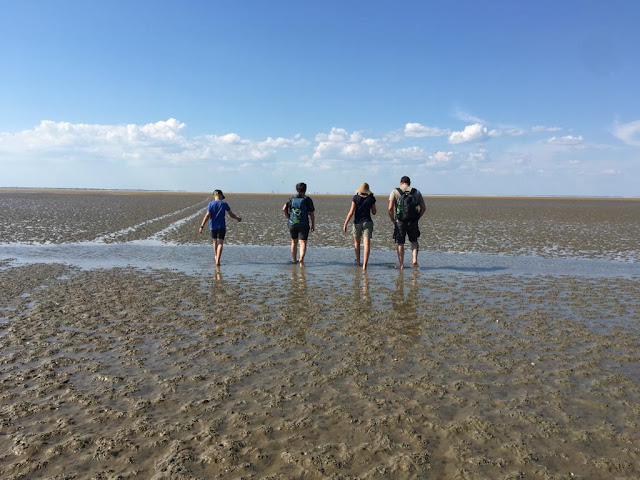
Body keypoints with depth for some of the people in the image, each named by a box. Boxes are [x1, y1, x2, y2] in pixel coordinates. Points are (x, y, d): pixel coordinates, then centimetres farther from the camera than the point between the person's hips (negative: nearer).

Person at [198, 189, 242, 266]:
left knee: (215, 242, 21)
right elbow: (231, 214, 1)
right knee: (220, 243, -4)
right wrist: (238, 218, 20)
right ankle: (217, 261, -17)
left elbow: (207, 216, -10)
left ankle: (216, 256, 40)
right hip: (222, 226, -2)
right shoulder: (224, 204, -3)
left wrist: (201, 226, -10)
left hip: (213, 226, 2)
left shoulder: (210, 204, -2)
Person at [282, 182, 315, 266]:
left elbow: (284, 209, 3)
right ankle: (301, 259, -24)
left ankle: (294, 259, 32)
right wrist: (313, 225, 4)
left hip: (292, 224, 4)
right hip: (303, 225, -3)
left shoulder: (292, 199, 6)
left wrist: (288, 218, 12)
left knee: (294, 242, 19)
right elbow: (312, 214, -4)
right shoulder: (307, 200, -4)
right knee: (303, 243, -5)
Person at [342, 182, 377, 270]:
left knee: (356, 242, 21)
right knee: (367, 243, -7)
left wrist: (345, 224, -6)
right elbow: (374, 213, 7)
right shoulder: (371, 198, -1)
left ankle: (358, 261, 34)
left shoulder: (356, 198, -6)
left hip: (357, 222, 0)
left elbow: (351, 212, -10)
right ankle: (364, 265, -20)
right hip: (367, 222, 0)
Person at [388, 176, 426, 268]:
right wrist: (417, 218, 12)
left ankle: (401, 264, 10)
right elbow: (423, 208, 3)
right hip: (413, 222, 2)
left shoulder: (395, 192, 0)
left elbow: (390, 208, -10)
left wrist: (393, 220, 1)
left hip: (400, 222, -1)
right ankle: (415, 259, 4)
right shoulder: (417, 192, 6)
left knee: (400, 243, 8)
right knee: (414, 241, 20)